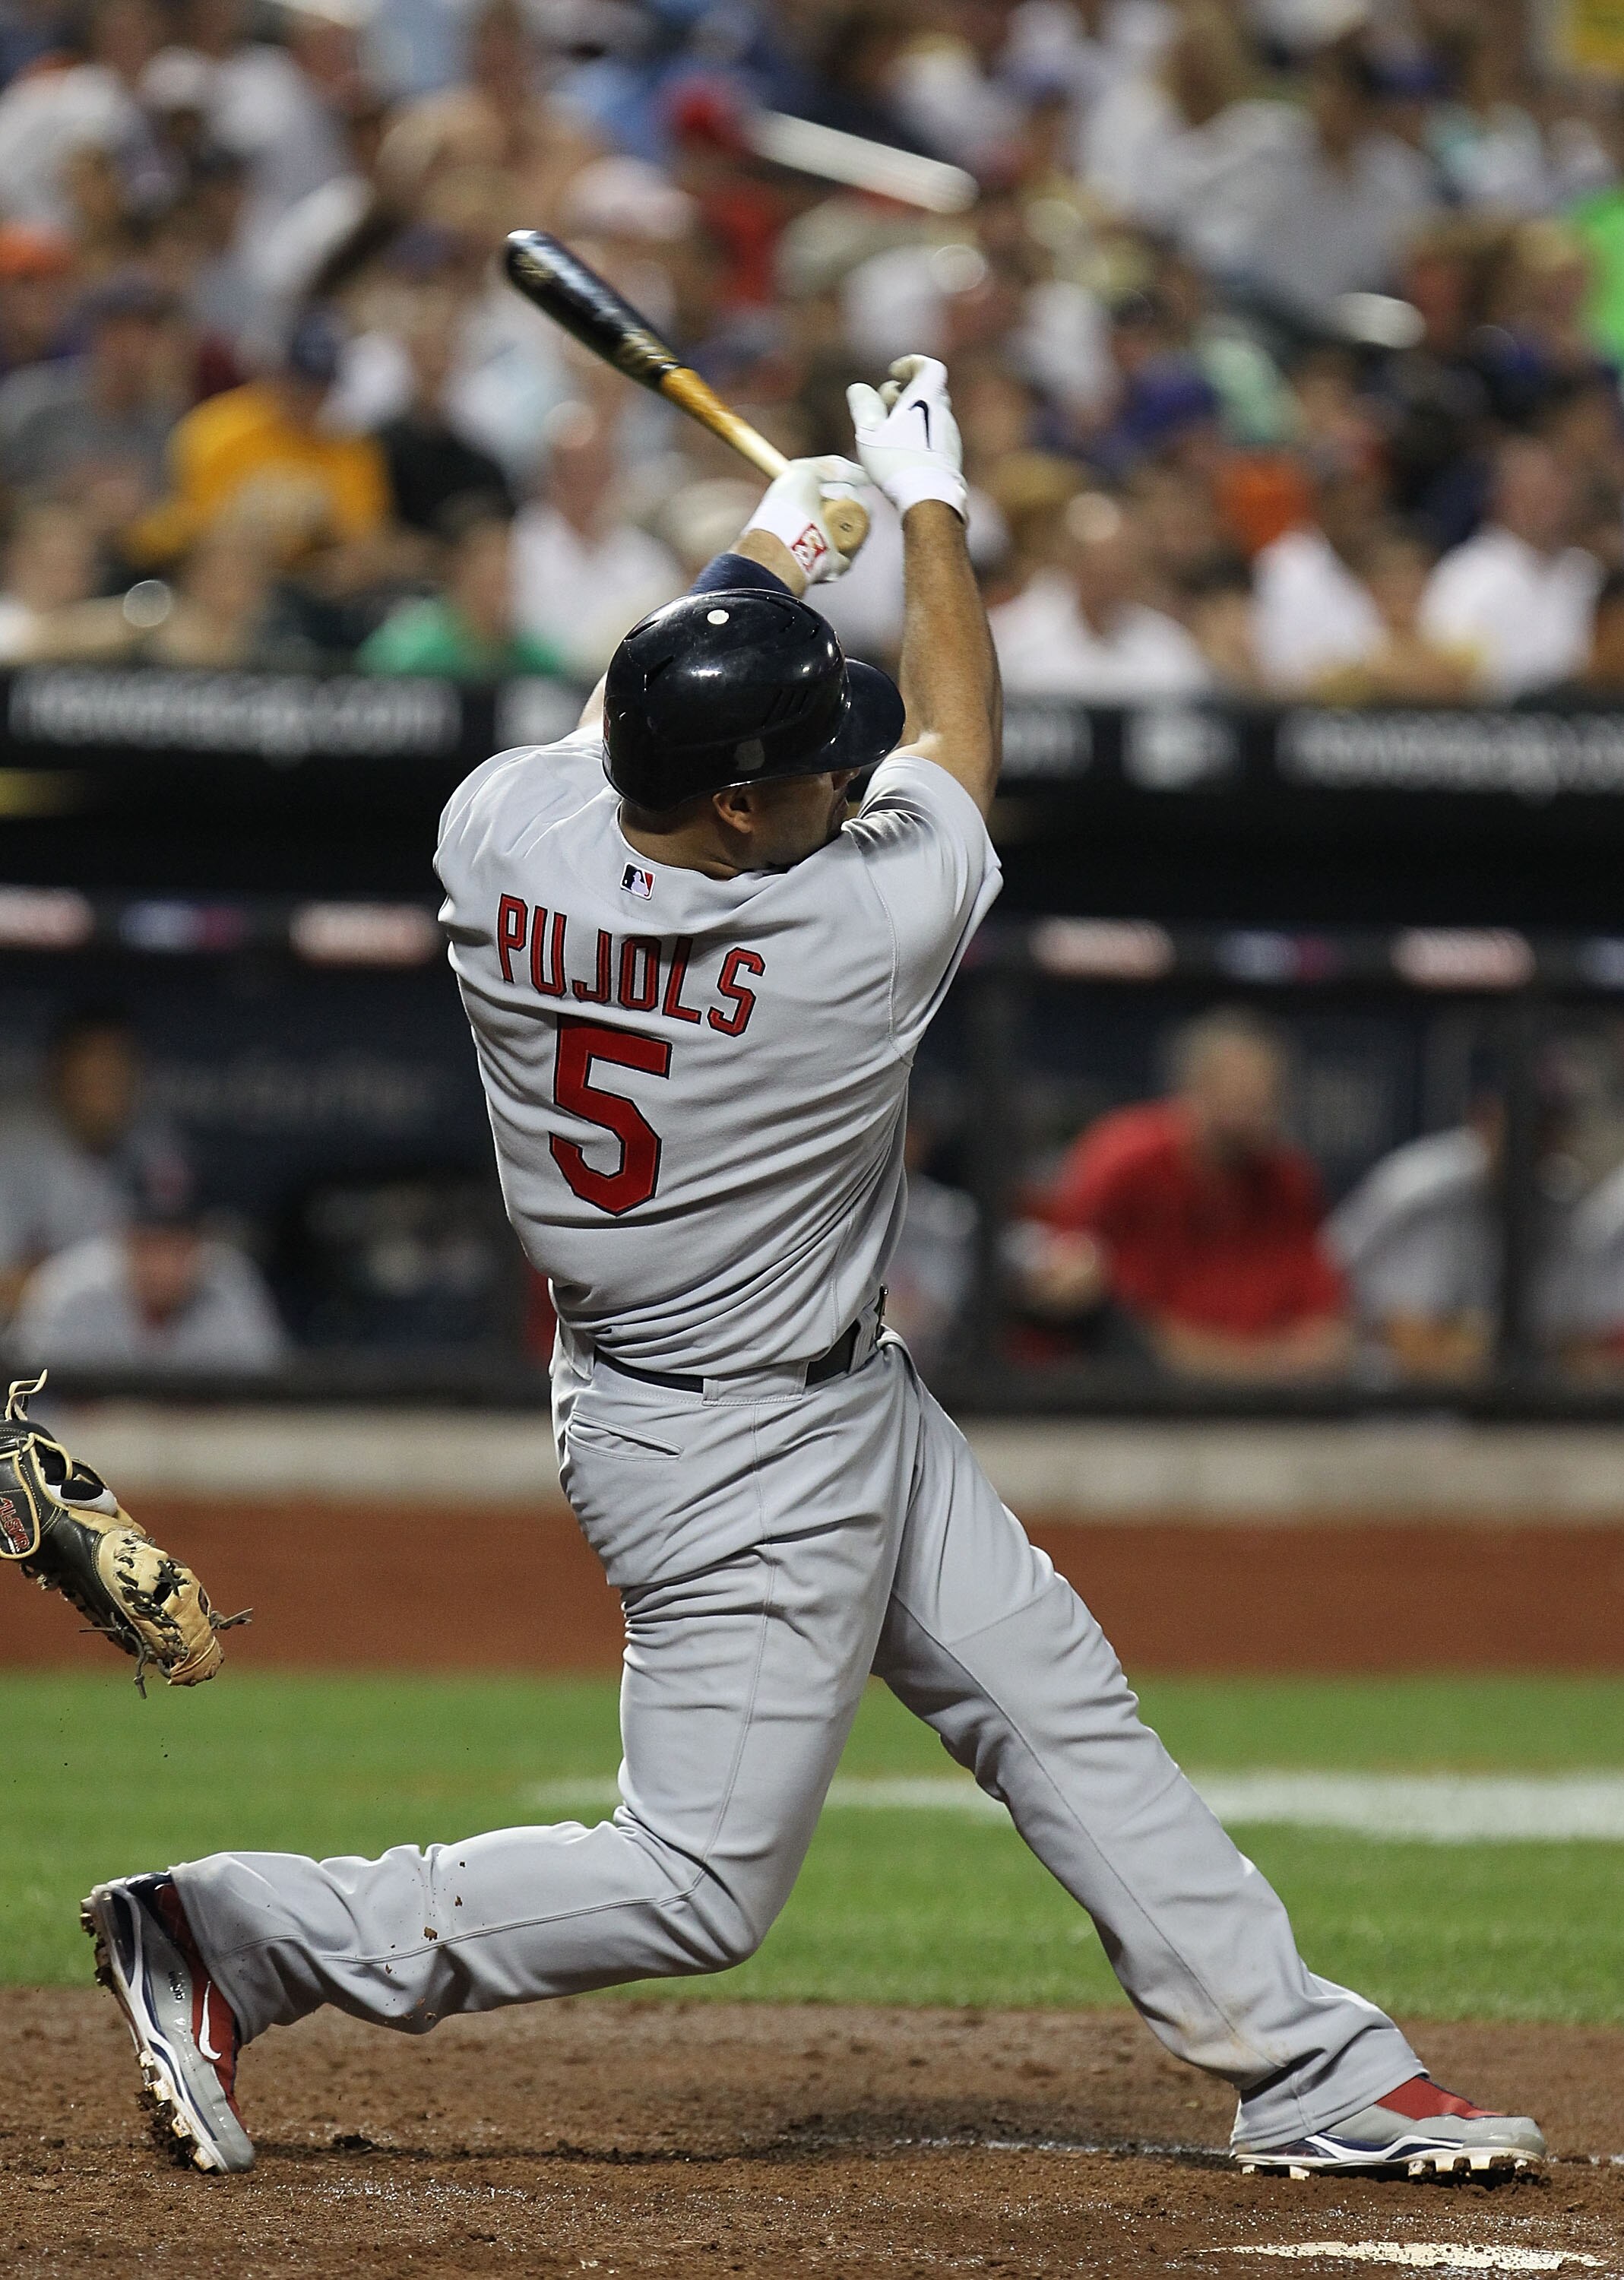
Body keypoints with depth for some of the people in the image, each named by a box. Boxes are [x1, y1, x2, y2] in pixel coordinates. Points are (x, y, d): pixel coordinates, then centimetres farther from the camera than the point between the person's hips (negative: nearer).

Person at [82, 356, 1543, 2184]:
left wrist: (759, 557, 23)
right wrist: (928, 510, 9)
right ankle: (248, 1938, -1)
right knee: (700, 1884, -3)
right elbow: (957, 747, -5)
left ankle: (1312, 2074, 20)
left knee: (1061, 1707, 14)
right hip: (743, 1455, -9)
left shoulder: (499, 836, -13)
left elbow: (609, 739, 13)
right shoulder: (866, 929, -27)